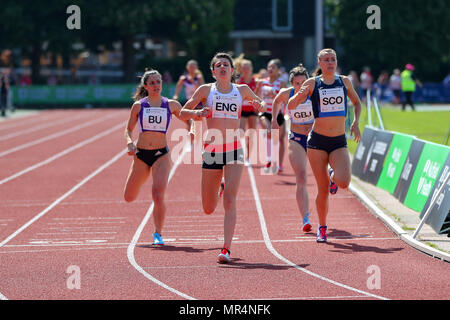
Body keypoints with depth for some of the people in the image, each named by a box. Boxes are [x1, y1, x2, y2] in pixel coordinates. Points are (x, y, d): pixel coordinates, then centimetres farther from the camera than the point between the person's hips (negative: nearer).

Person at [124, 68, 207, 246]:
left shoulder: (171, 105, 2)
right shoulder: (138, 106, 2)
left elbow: (184, 116, 16)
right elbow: (129, 129, 10)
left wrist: (197, 114, -5)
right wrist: (130, 143, -10)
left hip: (161, 154, -2)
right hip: (141, 154, 2)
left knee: (158, 195, -19)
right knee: (129, 197, 8)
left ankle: (158, 233, -2)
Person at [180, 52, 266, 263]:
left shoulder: (242, 90, 8)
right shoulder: (206, 90, 4)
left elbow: (262, 104, 25)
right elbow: (183, 111, 7)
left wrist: (260, 106, 1)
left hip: (234, 150, -1)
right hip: (211, 150, 1)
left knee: (230, 201, -16)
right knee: (208, 209, 8)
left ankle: (226, 249, -17)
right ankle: (219, 188, 45)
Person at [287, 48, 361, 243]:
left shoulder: (345, 82, 6)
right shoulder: (312, 83, -1)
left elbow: (357, 102, 22)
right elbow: (290, 106, -2)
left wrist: (356, 123, 7)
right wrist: (298, 96, -24)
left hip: (339, 142, 1)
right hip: (318, 141, -1)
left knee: (343, 182, -19)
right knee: (323, 190, -1)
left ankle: (333, 176, 18)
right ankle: (322, 228, 17)